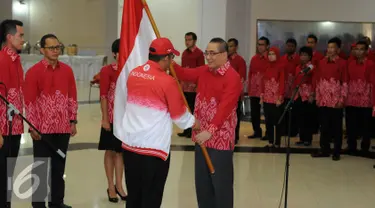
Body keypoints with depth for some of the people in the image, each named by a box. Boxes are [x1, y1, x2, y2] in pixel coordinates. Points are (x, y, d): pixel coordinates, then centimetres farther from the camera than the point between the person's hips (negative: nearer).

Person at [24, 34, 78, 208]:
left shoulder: (67, 70, 6)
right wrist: (32, 127, -10)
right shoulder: (34, 72, -7)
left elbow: (72, 97, 10)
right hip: (43, 129, -4)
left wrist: (73, 121, 6)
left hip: (63, 128, 4)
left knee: (59, 166, 12)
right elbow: (29, 101, -8)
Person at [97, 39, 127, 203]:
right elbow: (103, 96, -9)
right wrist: (105, 118, -13)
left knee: (121, 151, 13)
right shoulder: (107, 71, -8)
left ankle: (119, 186, 24)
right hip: (112, 117, -3)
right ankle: (111, 187, 20)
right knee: (110, 151, 8)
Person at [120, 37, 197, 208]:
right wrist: (193, 123, 16)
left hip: (130, 144, 6)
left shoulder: (133, 73, 4)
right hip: (154, 147, -6)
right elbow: (179, 113, -4)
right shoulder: (167, 81, -14)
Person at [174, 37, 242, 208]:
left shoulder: (232, 78, -16)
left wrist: (210, 131, -33)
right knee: (202, 183, 16)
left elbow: (225, 108, -25)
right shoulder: (204, 71, 8)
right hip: (201, 136, 7)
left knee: (221, 184, 4)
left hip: (221, 139, -7)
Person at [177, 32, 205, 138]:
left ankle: (192, 131, 5)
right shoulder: (184, 53, 15)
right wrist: (180, 81, 13)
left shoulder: (199, 53, -6)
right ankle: (186, 130, 17)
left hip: (194, 85, -6)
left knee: (193, 109, -2)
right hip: (184, 85, 6)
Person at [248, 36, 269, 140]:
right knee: (254, 112, 9)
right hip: (254, 90, 6)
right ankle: (257, 132, 21)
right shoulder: (254, 59, 12)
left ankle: (268, 133, 10)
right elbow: (250, 74, 13)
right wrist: (249, 88, 9)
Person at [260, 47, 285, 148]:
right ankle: (270, 142, 15)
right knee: (268, 121, 8)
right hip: (266, 98, 5)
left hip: (276, 98, -5)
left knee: (277, 121, 1)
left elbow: (282, 82, -10)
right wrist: (261, 95, 5)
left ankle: (277, 143, 8)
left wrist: (280, 97, -16)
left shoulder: (281, 66, -6)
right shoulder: (267, 66, 10)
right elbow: (263, 81, 10)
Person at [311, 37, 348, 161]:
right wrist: (317, 97, 7)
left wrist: (342, 99, -11)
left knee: (337, 127, 4)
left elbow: (345, 82, -6)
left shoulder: (342, 63, -4)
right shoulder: (322, 62, 8)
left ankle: (337, 152, 12)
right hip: (323, 100, 4)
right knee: (324, 126, 10)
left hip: (336, 101, -4)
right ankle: (324, 150, 20)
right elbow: (318, 80, 11)